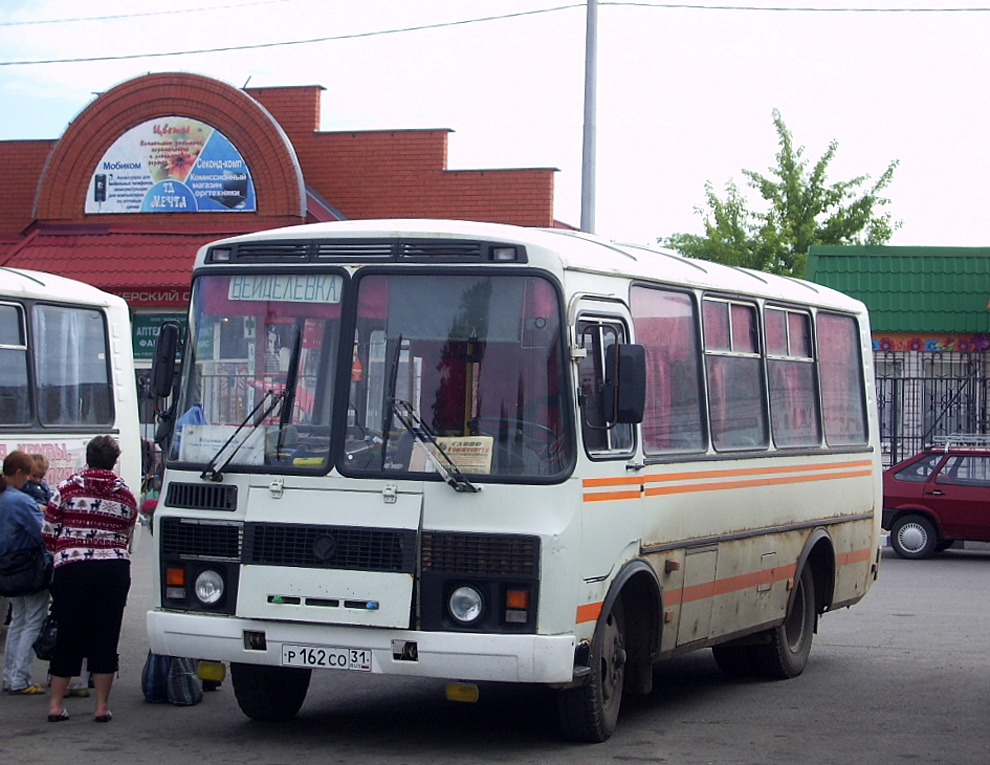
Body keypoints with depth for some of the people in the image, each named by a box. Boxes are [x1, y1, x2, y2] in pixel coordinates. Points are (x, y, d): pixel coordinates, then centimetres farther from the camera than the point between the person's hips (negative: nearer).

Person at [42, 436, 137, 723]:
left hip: (72, 569, -1)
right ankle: (102, 706, 7)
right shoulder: (126, 494, 7)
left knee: (69, 635, 7)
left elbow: (48, 533, 2)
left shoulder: (67, 487, 0)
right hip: (114, 569, 1)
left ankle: (56, 704, 10)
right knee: (106, 636, 6)